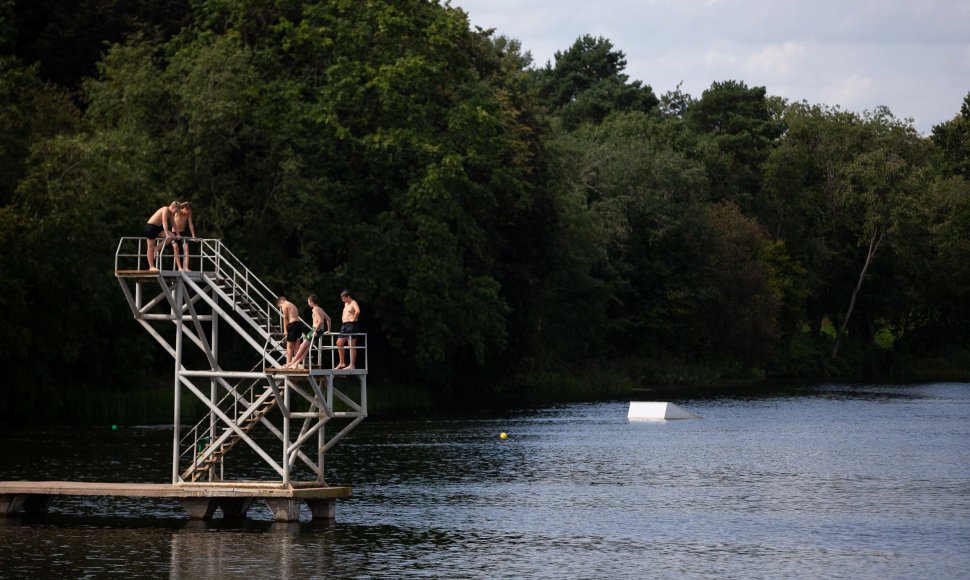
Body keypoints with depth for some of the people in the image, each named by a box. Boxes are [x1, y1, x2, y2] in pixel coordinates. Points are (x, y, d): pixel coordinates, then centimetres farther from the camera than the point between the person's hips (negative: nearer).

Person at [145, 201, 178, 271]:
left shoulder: (171, 213, 6)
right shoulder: (165, 210, -20)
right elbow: (164, 222, -28)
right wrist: (167, 234, -34)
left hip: (158, 227, 9)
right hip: (151, 227, -9)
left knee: (171, 236, -6)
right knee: (151, 247, -3)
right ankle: (151, 267, -2)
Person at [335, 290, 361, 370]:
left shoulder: (353, 303, -9)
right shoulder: (346, 304, 20)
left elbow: (358, 311, -28)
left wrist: (353, 319, -20)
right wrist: (343, 319, 20)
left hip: (351, 325, -10)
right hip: (344, 325, 10)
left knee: (351, 345, -9)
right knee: (339, 343, 10)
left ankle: (352, 365, -9)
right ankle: (342, 363, 17)